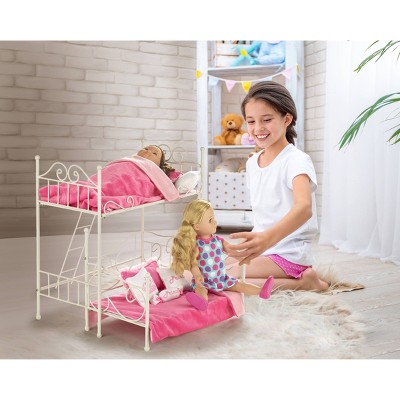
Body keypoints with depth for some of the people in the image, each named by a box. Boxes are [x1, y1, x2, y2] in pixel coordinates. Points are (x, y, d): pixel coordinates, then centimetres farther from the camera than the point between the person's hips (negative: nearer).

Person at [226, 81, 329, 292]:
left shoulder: (296, 160, -16)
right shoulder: (252, 163, 8)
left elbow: (304, 207, -36)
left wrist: (268, 238, -53)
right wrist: (251, 241, 4)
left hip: (290, 253, -9)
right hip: (261, 248, 9)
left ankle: (303, 282, -9)